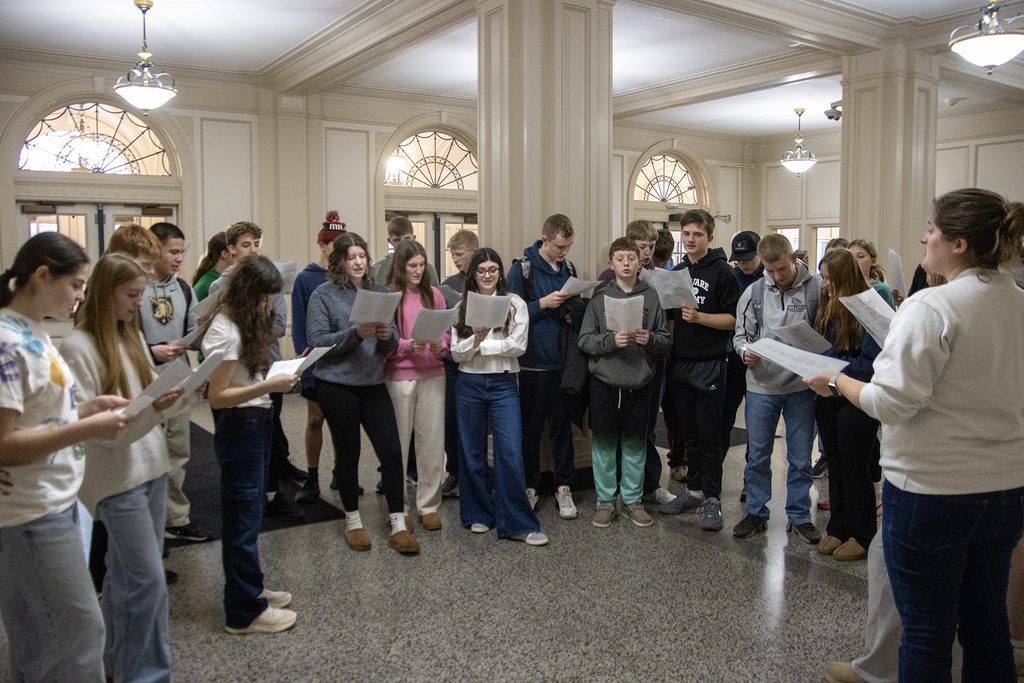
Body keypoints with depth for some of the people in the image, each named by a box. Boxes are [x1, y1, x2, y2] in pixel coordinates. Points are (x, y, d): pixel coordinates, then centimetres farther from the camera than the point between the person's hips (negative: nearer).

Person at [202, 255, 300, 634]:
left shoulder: (246, 322, 12)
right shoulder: (226, 332, -18)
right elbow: (217, 397, -20)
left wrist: (279, 374, 1)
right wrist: (268, 386, -26)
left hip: (257, 422, 10)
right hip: (239, 428, -10)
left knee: (250, 514, 20)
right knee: (243, 520, 0)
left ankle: (250, 590, 35)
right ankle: (244, 613, 12)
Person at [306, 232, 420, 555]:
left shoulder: (380, 292, 10)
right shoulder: (324, 295, -2)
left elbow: (392, 343, 11)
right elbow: (317, 341, -11)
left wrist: (386, 335, -13)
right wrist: (356, 333, -21)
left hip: (373, 383, 3)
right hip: (337, 385, -3)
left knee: (392, 450, -4)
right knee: (348, 454, 7)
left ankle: (399, 525, 6)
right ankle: (353, 521, 26)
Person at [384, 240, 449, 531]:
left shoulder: (433, 294, 10)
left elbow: (447, 332, 11)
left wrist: (440, 346, -9)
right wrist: (408, 346, -18)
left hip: (432, 375, 3)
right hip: (398, 376, -3)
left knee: (433, 442, 4)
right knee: (398, 443, 3)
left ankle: (429, 506, 16)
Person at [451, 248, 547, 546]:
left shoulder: (515, 304, 4)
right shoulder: (462, 307, 8)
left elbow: (518, 345, -7)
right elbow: (456, 353, 1)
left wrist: (483, 344, -10)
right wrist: (475, 339, -17)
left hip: (504, 384, -2)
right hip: (469, 384, 2)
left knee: (510, 453, -8)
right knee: (472, 452, 8)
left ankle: (517, 524, -1)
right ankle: (478, 514, 24)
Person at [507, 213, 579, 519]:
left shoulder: (569, 269, 10)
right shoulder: (522, 268, -6)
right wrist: (544, 304, -17)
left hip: (562, 361, 4)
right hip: (532, 362, -4)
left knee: (562, 424, 8)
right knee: (530, 425, 7)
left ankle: (564, 487, 18)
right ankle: (529, 486, 20)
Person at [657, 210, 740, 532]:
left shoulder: (722, 272, -5)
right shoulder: (677, 272, 14)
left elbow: (734, 319, -10)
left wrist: (699, 317, -22)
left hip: (709, 366, -6)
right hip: (679, 364, 6)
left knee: (709, 435, -1)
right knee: (689, 433, 13)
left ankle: (712, 499, 9)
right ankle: (694, 491, 23)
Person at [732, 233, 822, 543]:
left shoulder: (817, 288, -4)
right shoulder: (754, 292, 1)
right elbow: (741, 334, 6)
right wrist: (745, 351, -15)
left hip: (801, 385, -1)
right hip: (761, 384, 1)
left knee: (801, 457, 9)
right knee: (758, 454, 9)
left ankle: (799, 515, 25)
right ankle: (756, 513, 24)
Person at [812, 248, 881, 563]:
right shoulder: (828, 305, 7)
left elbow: (871, 363, -19)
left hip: (857, 403, -7)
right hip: (828, 398, 7)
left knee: (855, 469, 5)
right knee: (835, 466, 15)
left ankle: (862, 537, 21)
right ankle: (838, 528, 29)